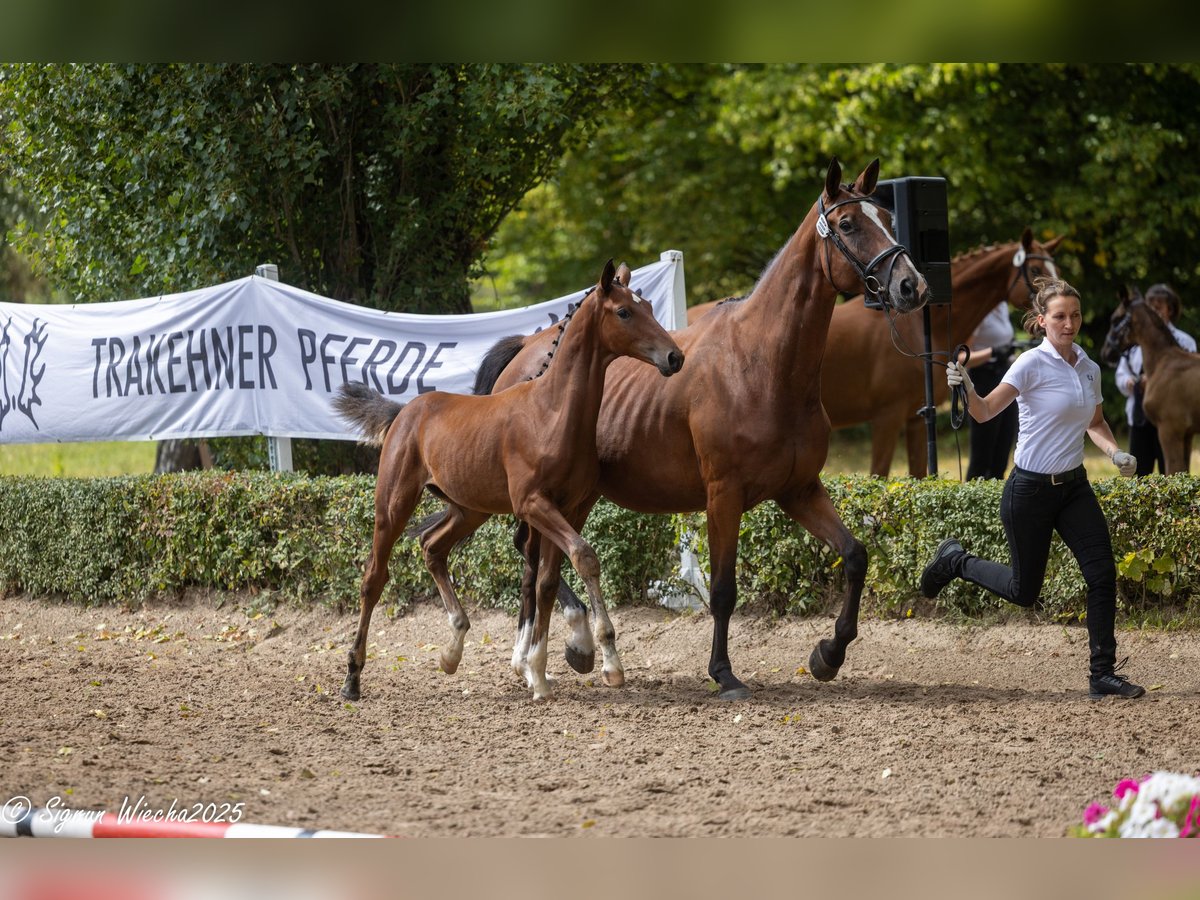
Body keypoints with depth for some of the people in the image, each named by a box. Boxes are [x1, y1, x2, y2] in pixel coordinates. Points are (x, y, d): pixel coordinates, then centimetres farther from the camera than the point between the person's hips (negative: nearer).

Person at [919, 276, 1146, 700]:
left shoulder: (1089, 368, 5)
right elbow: (986, 411, -24)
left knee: (1103, 574, -7)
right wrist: (966, 388, -45)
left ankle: (1103, 674, -1)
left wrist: (1115, 452, 3)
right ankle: (955, 561, 32)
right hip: (1031, 490, -6)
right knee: (1024, 591, 6)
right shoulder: (1032, 364, -15)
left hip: (1074, 487, 6)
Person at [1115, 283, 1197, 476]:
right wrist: (1128, 382, -9)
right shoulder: (1136, 341, 10)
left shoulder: (1183, 342, -5)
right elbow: (1121, 374, 13)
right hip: (1139, 416, 5)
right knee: (1139, 475, 8)